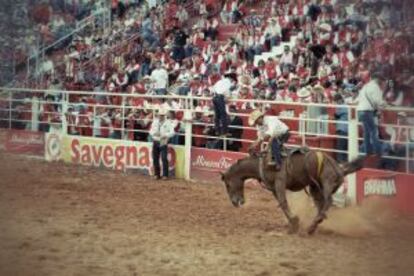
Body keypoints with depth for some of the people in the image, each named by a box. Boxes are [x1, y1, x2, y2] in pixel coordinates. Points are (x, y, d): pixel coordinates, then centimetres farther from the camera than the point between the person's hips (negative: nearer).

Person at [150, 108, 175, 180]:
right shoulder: (155, 121, 8)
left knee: (164, 159, -9)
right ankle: (156, 174, 18)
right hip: (155, 142, 4)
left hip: (163, 142, -4)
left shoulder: (168, 122, -4)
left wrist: (165, 135, -26)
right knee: (155, 158, 6)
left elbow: (172, 132, -10)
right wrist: (154, 133, -13)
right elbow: (151, 131, 9)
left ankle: (165, 175, -2)